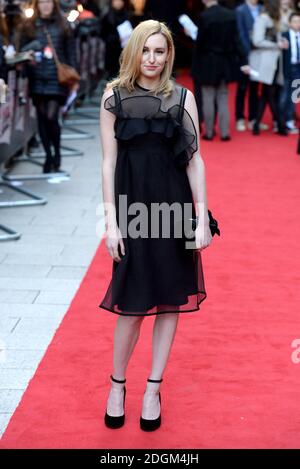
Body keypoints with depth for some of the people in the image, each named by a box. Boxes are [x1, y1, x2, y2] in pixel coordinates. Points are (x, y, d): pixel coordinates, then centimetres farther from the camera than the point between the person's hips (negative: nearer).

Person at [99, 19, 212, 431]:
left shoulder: (183, 97, 2)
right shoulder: (114, 97, 0)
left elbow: (194, 159, 2)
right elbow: (109, 162, -1)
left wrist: (202, 218, -3)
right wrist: (111, 222, -5)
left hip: (174, 208, 2)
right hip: (132, 208, -1)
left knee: (171, 300, 7)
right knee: (133, 304, 0)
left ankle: (153, 389, 20)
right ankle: (117, 384, 21)